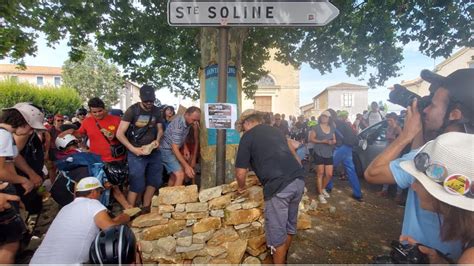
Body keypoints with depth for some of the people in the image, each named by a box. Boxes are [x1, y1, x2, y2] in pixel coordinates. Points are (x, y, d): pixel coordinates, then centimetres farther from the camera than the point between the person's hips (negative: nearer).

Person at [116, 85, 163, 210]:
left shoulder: (156, 111, 3)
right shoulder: (132, 110, -11)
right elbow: (119, 134, -13)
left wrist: (157, 140, -6)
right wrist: (133, 149, -21)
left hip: (154, 151, 6)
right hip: (137, 153, -6)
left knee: (154, 180, 14)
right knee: (137, 185, -3)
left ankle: (145, 209, 30)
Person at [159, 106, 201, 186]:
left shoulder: (187, 122, -3)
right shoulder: (178, 125, -30)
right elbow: (174, 148, -31)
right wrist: (186, 166, -33)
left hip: (173, 149, 9)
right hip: (166, 150, -9)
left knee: (174, 175, 18)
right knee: (180, 175, -18)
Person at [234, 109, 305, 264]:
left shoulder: (248, 136, 4)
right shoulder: (275, 130, 23)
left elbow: (240, 172, 2)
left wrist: (241, 187, 22)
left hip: (279, 186, -8)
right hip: (299, 179, 8)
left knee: (277, 232, 10)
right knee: (289, 225, 25)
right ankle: (283, 259, 44)